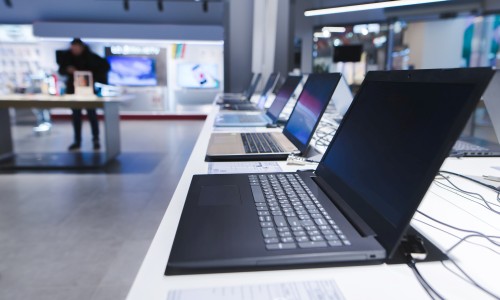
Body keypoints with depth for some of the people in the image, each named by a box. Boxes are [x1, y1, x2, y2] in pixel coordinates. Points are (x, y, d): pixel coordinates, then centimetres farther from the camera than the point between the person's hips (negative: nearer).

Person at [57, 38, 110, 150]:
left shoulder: (90, 56, -11)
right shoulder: (67, 55, -1)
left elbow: (105, 65, -9)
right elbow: (61, 70, 6)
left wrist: (95, 76, -16)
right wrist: (67, 69, -16)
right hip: (73, 89, 3)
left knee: (91, 113, -2)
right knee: (76, 115, 7)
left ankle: (96, 139, 11)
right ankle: (77, 141, 15)